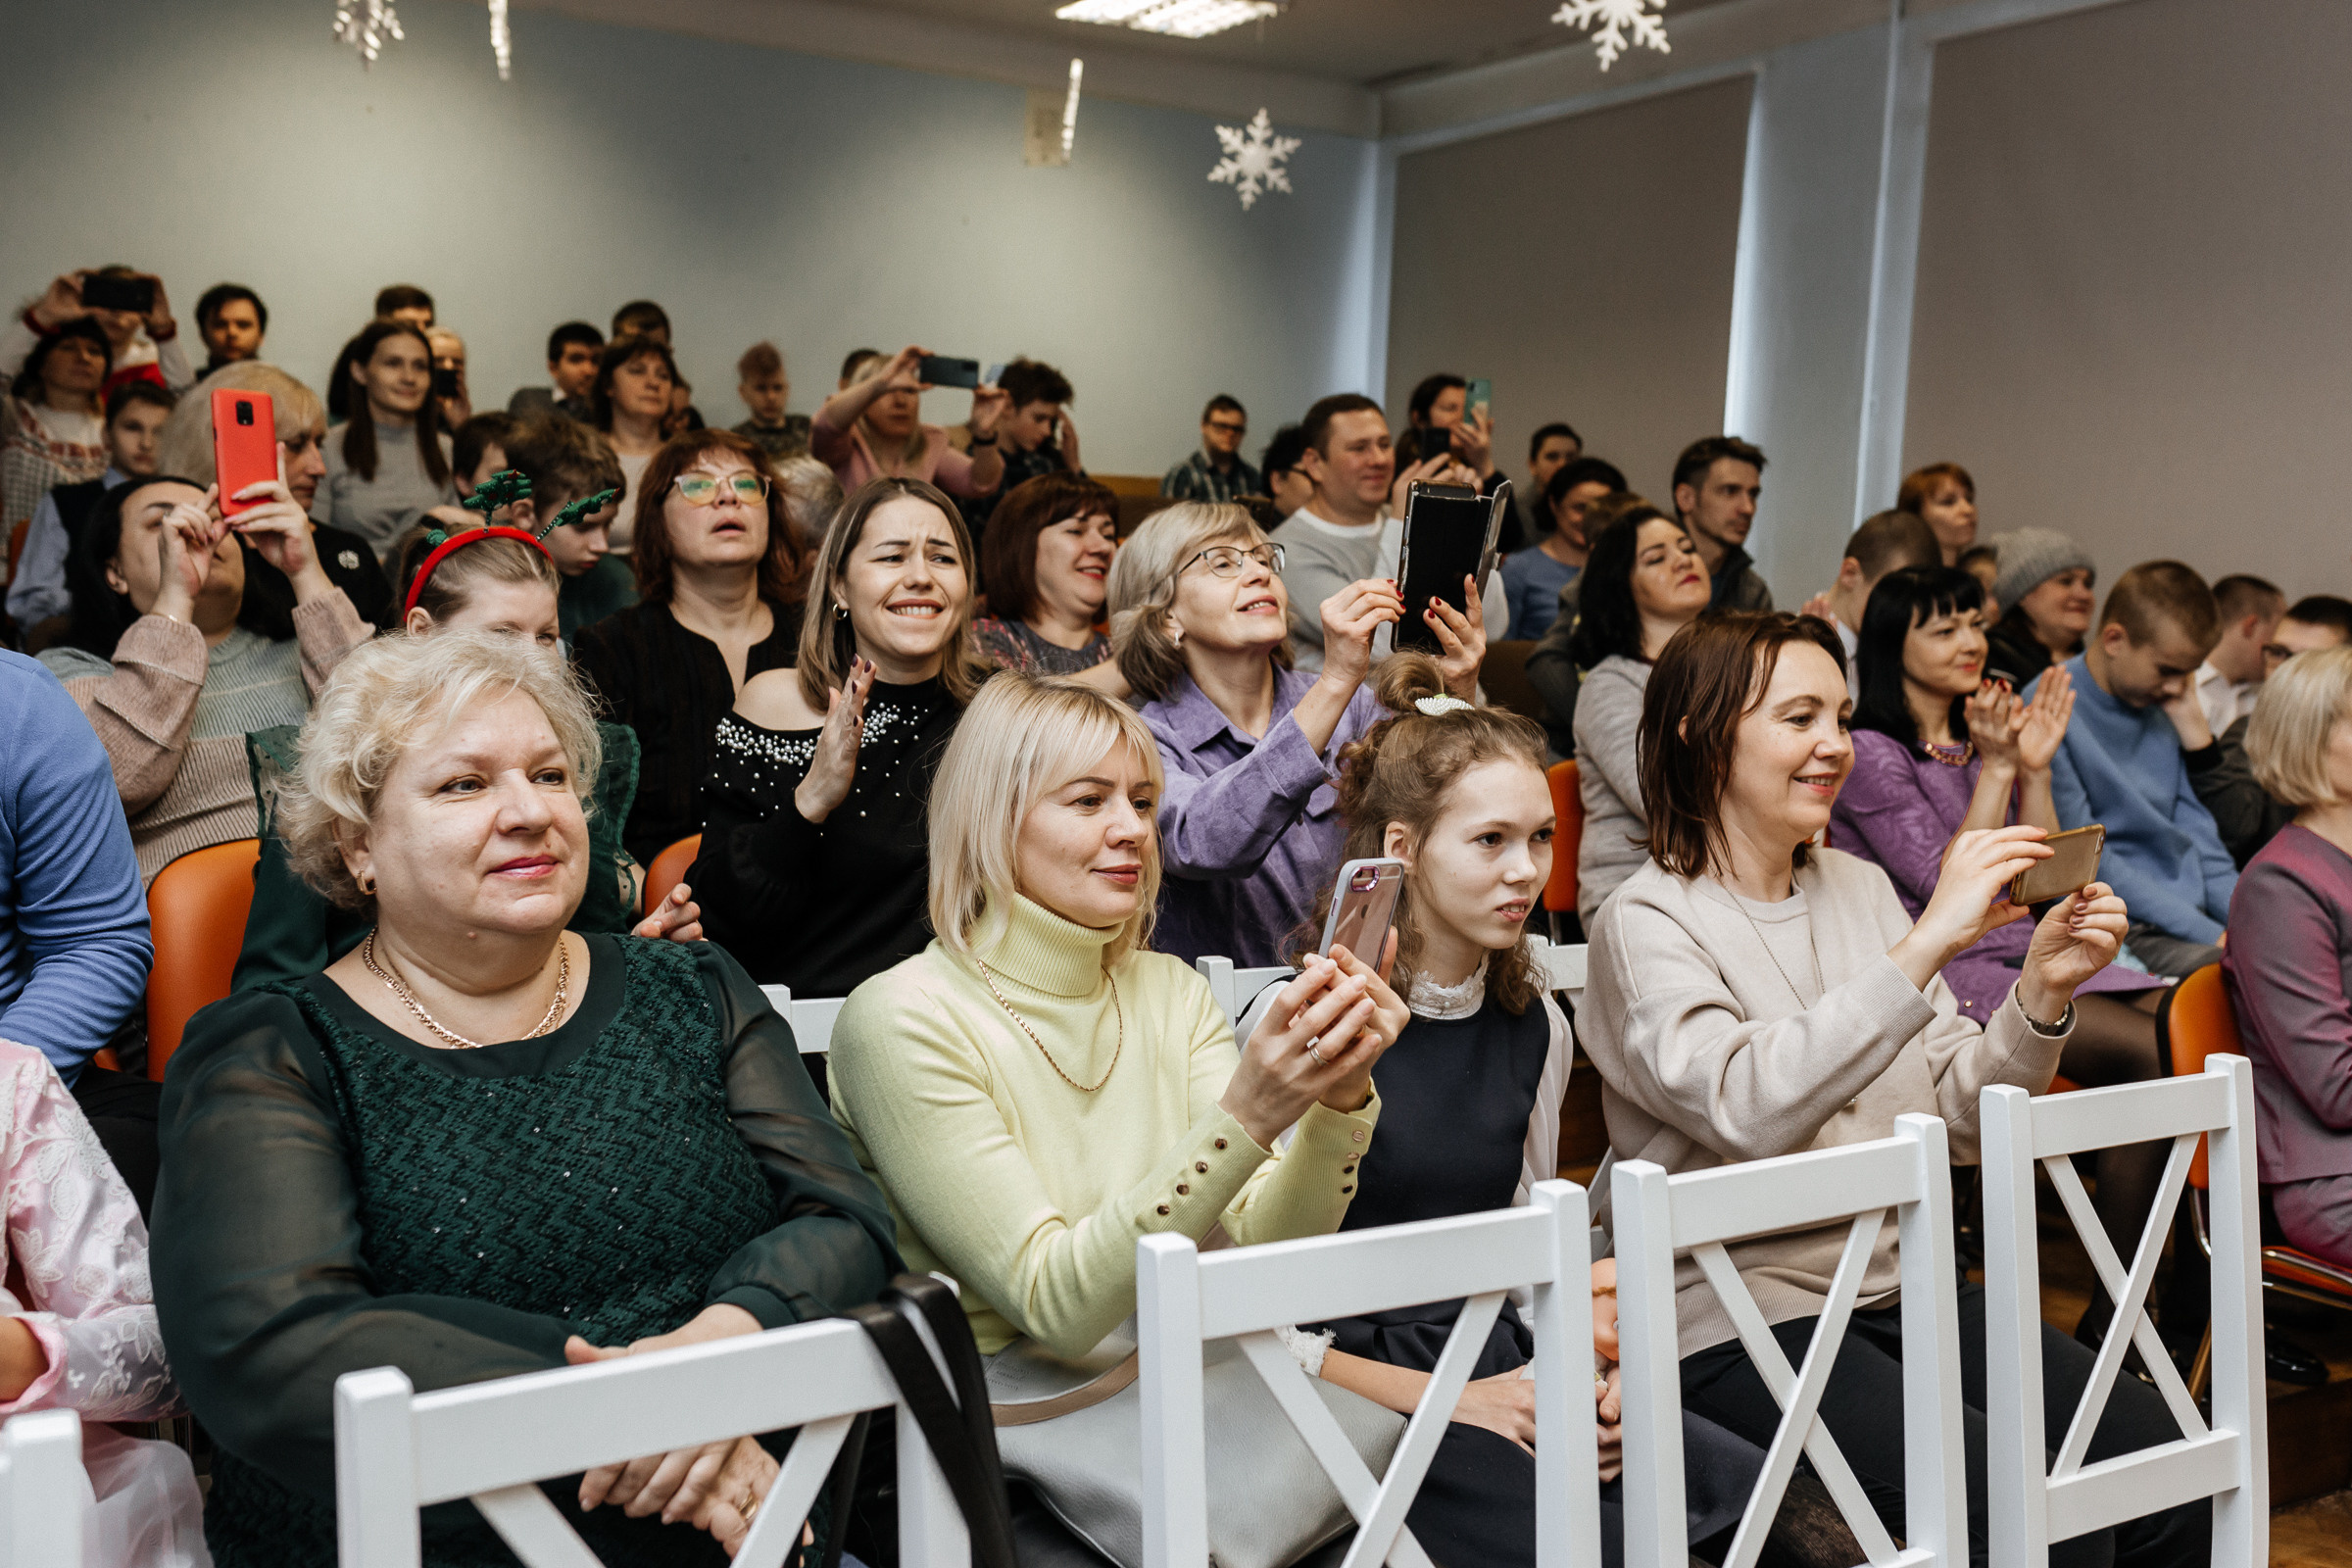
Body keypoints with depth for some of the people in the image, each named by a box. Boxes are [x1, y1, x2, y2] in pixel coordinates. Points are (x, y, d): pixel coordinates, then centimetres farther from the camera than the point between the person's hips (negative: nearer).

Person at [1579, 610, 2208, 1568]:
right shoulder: (1648, 923, -9)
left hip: (1903, 1280, 7)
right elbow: (1750, 1110, -27)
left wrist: (2041, 991, -6)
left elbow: (1957, 1119, 11)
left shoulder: (1860, 886, 12)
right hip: (1740, 1315, -6)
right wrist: (1927, 943, -30)